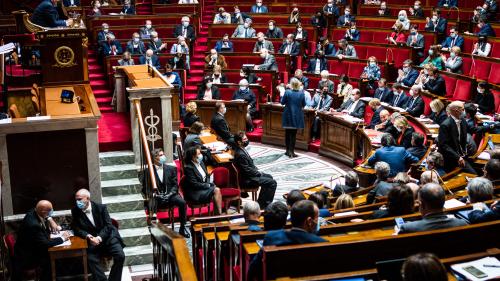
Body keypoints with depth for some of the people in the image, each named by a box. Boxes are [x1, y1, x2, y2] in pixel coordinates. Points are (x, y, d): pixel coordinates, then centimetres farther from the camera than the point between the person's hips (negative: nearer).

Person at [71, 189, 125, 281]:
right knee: (91, 259, -26)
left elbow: (108, 225, -6)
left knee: (120, 256, -21)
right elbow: (76, 228, -1)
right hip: (91, 240, 1)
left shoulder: (101, 207, -5)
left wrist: (99, 238, -22)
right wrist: (88, 236, -19)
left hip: (107, 237, -1)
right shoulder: (75, 210, -1)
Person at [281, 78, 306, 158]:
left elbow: (282, 102, -3)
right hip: (297, 117, 0)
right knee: (293, 134, 5)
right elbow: (304, 104, 1)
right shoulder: (301, 93, -8)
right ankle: (291, 152, 3)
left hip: (288, 116, 0)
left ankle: (288, 151, 19)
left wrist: (282, 96, 13)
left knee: (287, 133, 13)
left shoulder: (287, 92, -13)